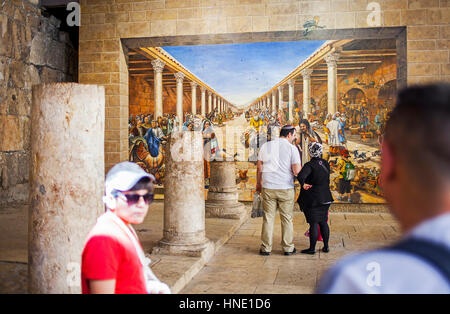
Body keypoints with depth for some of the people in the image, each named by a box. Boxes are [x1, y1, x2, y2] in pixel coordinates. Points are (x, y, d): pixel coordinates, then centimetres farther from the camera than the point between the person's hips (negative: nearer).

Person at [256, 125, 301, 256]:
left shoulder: (266, 146, 4)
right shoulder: (292, 148, -6)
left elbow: (259, 167, 9)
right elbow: (297, 171, -12)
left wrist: (258, 184, 22)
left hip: (268, 188, 2)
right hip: (286, 188, -2)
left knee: (268, 218, 9)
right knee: (287, 219, 9)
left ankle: (266, 248, 13)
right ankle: (288, 248, 16)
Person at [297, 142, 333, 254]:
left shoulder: (309, 165, -17)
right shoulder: (325, 163, 4)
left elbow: (300, 176, -34)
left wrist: (303, 184, -17)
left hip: (312, 199, -6)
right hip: (325, 198, 6)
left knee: (313, 223, -2)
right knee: (323, 222, 14)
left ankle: (312, 248, 4)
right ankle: (326, 246, 21)